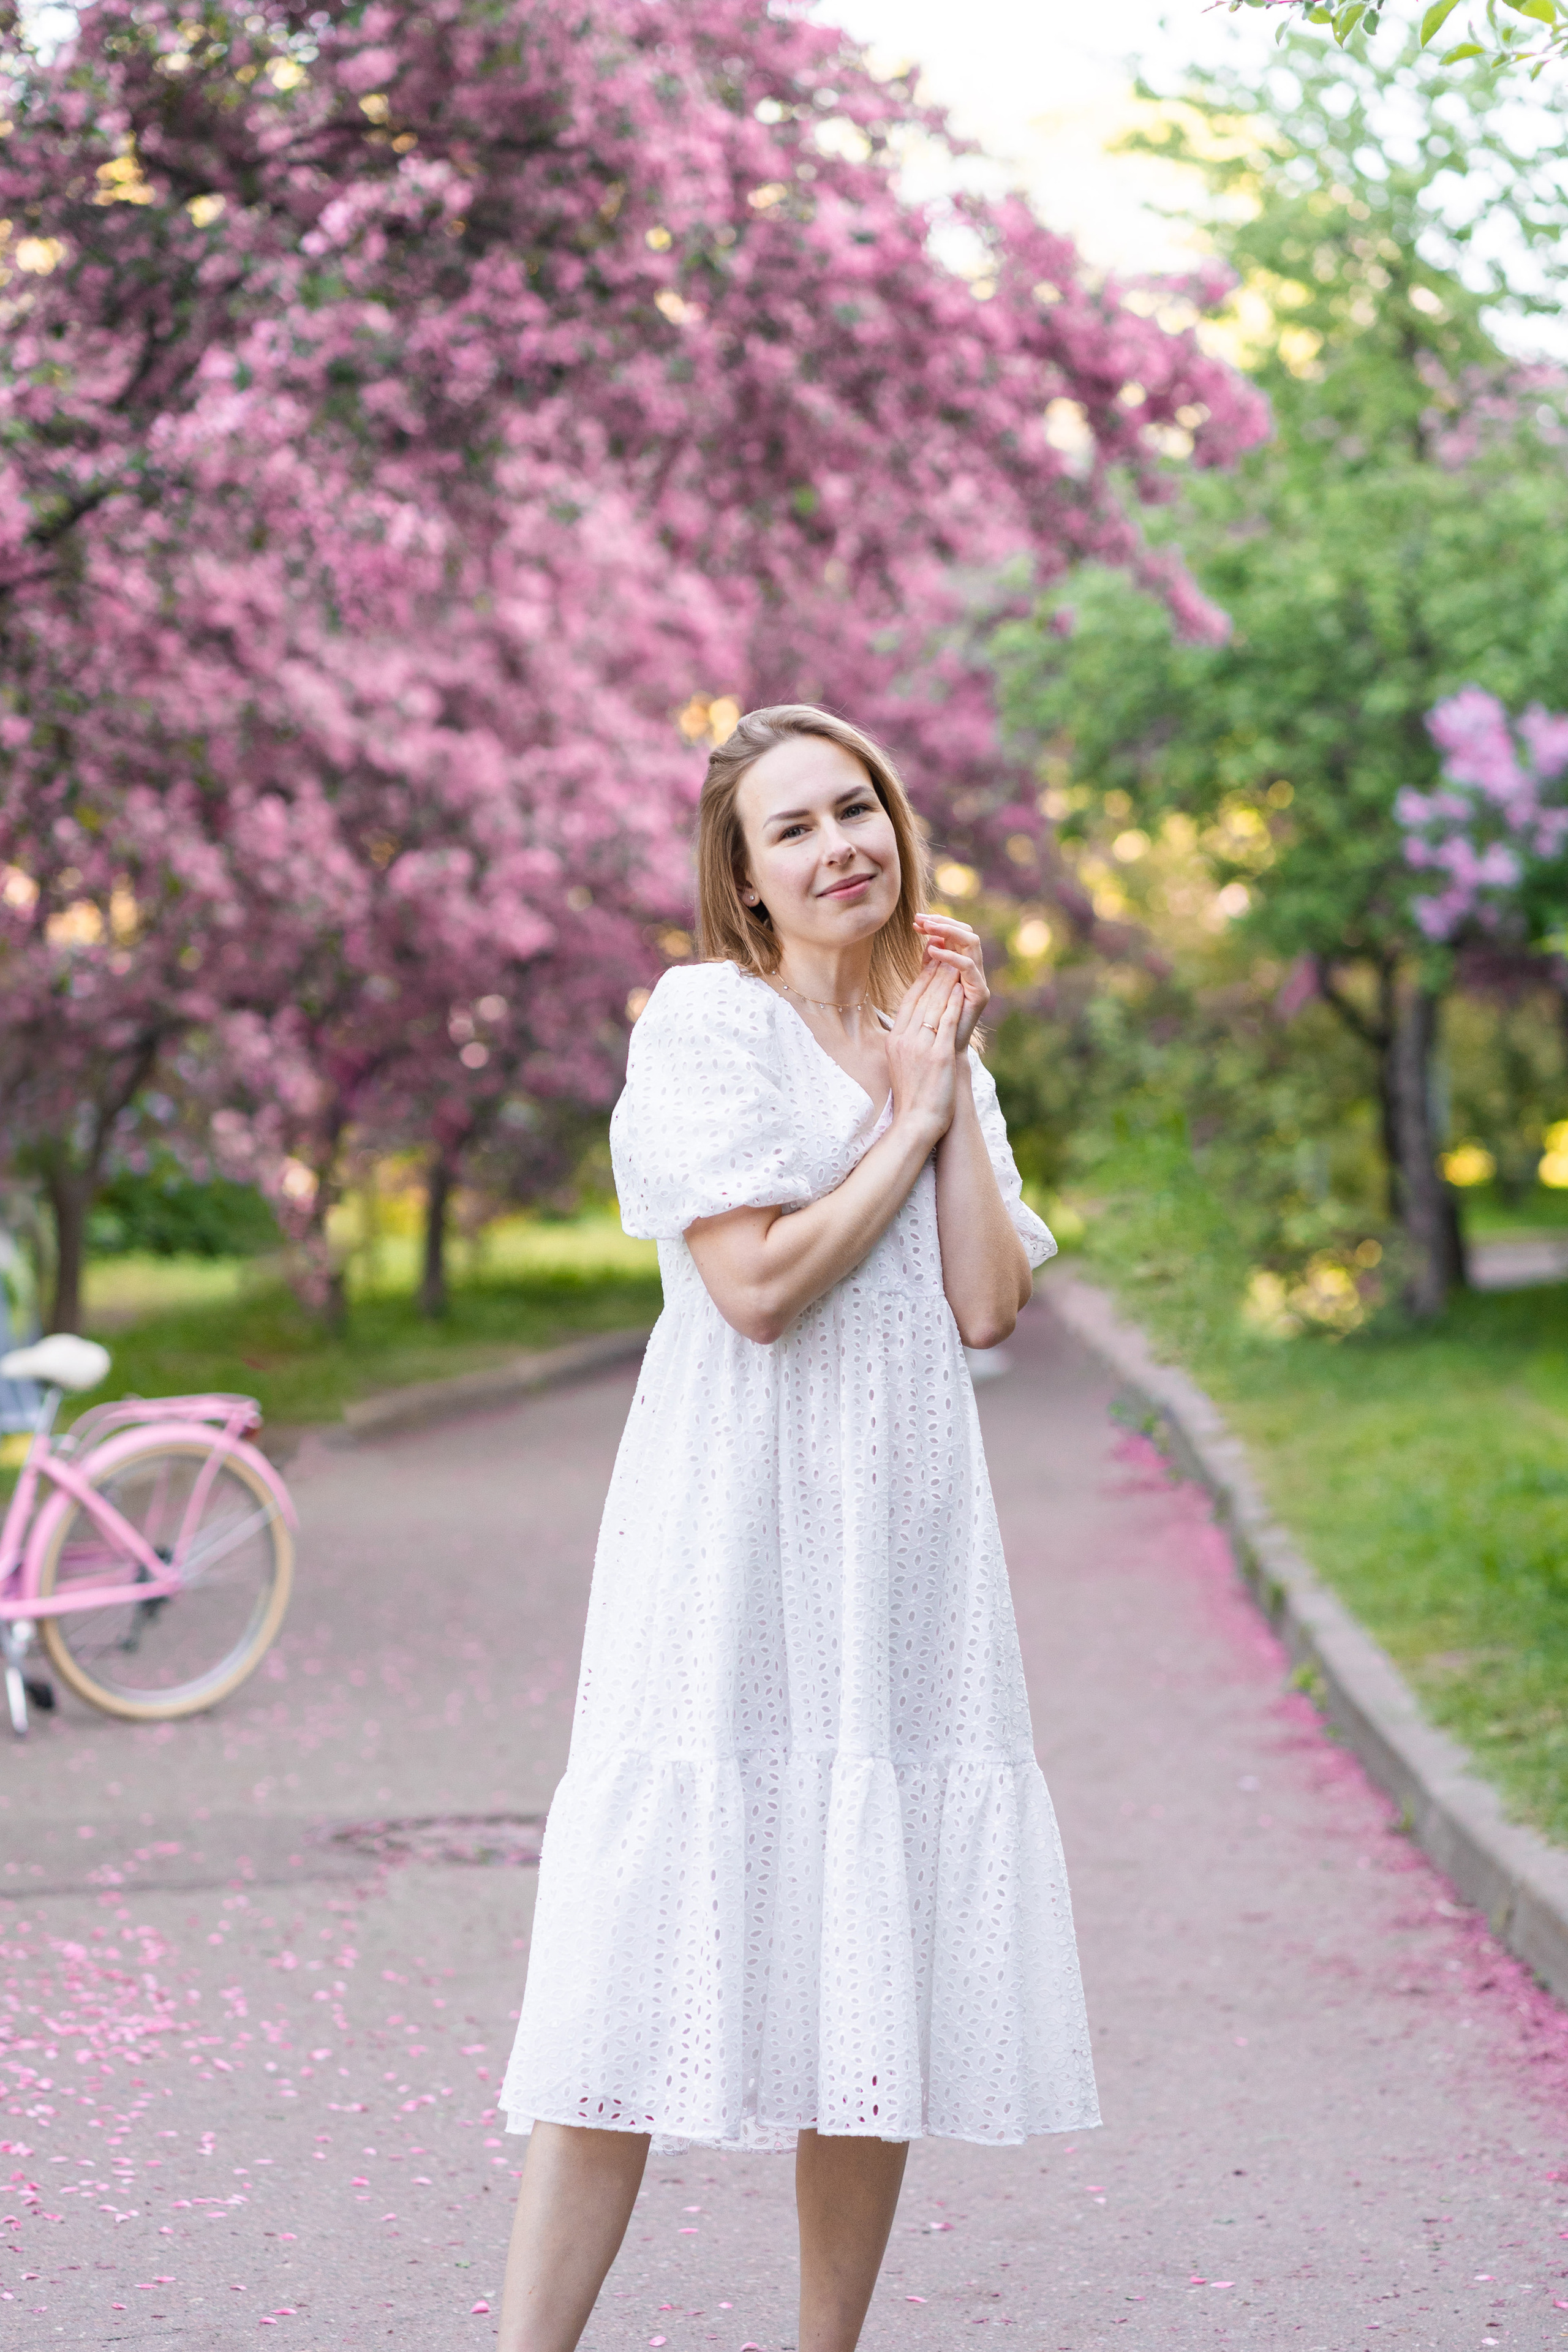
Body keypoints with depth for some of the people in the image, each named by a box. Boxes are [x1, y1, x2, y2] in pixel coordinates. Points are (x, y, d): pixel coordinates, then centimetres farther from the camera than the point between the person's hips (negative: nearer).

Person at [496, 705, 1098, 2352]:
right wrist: (914, 1122, -5)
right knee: (662, 1969, -11)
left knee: (877, 1973, 6)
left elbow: (986, 1305, 2)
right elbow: (759, 1284, -14)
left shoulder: (939, 1049, 17)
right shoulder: (709, 1017, -3)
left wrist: (951, 1084, 2)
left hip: (907, 1544, 6)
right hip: (740, 1535, -6)